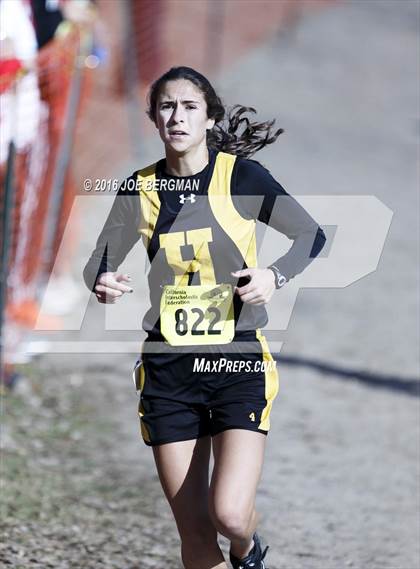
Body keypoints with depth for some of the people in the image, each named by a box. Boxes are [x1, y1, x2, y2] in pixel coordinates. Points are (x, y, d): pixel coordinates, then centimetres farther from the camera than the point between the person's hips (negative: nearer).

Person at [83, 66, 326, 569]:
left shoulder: (241, 176, -5)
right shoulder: (140, 188, 3)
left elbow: (312, 236, 1)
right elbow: (99, 263, 5)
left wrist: (275, 276, -18)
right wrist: (103, 283, -18)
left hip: (239, 363, -3)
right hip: (167, 370, 3)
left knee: (229, 512, -17)